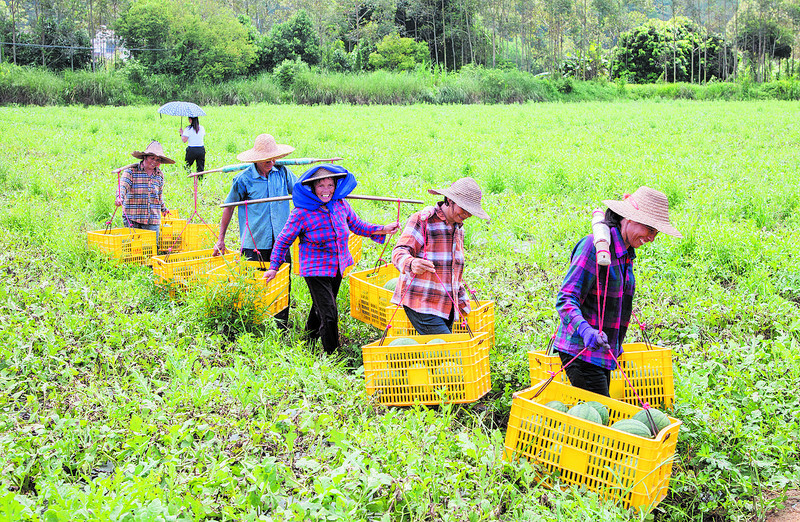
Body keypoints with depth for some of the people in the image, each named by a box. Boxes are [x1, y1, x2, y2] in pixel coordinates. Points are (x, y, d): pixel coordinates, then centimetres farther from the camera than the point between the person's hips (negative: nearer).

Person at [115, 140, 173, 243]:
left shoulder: (159, 175, 11)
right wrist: (120, 198, -36)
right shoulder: (131, 170, -3)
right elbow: (123, 186, -17)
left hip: (153, 220, 4)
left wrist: (163, 208, 38)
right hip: (132, 218, -4)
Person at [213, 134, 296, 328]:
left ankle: (282, 330, 19)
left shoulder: (283, 173, 2)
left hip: (280, 241, 3)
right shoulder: (244, 179, -5)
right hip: (254, 244, -3)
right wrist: (221, 239, 10)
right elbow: (228, 207, 7)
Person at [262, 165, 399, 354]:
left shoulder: (341, 204, -3)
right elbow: (283, 241, -6)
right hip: (316, 270, -6)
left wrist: (383, 229, 2)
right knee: (329, 314, -11)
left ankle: (309, 342, 46)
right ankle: (332, 354, 6)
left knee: (321, 308, 23)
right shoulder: (301, 214, -17)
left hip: (338, 267, 6)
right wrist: (273, 267, -8)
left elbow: (357, 225, 12)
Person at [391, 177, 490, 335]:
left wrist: (462, 300, 27)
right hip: (420, 304, -7)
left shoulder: (458, 228, 16)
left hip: (447, 306, 7)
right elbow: (399, 251, -19)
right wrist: (411, 264, -41)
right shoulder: (422, 220, -8)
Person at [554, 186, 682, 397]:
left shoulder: (626, 253, 12)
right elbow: (566, 299, -21)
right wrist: (585, 330, -38)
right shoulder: (595, 245, -16)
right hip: (581, 350, -9)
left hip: (603, 351, 9)